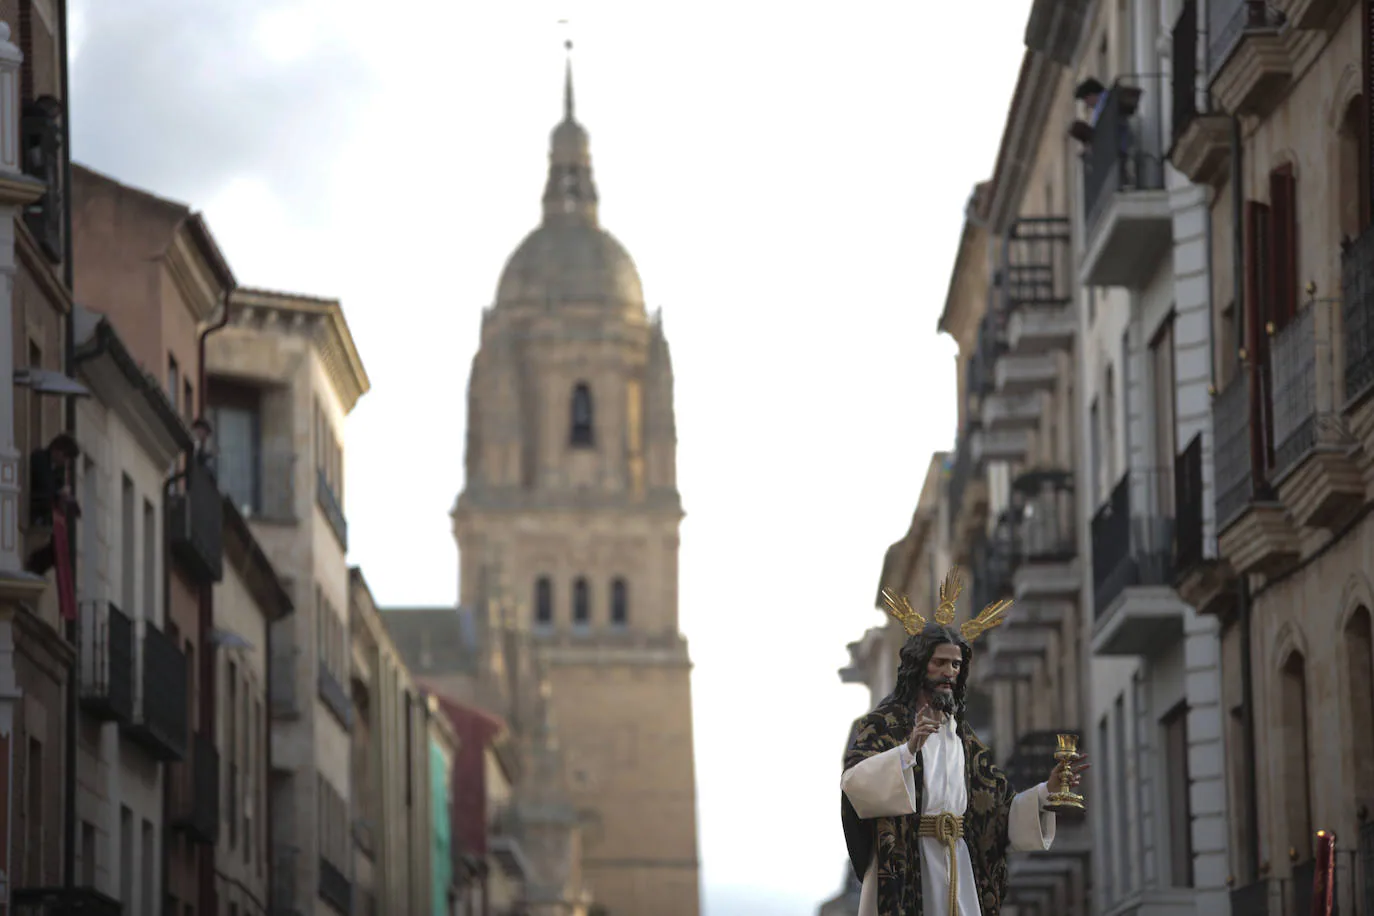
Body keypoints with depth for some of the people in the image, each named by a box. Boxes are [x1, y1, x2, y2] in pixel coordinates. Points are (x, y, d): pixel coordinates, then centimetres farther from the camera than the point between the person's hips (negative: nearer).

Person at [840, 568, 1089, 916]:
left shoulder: (960, 732, 18)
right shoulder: (884, 723, 0)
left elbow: (1001, 807, 16)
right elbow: (854, 782, -18)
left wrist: (1046, 791, 0)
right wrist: (908, 749, -30)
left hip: (957, 863, 5)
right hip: (904, 865, -5)